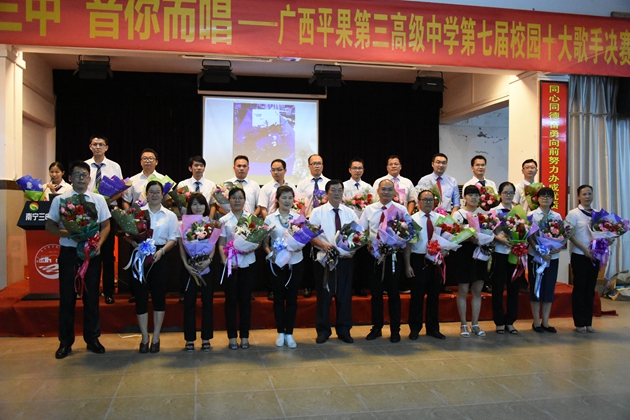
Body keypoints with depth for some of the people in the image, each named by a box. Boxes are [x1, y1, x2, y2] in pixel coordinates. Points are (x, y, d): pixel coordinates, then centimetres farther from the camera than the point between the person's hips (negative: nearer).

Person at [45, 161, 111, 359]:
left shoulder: (98, 199, 4)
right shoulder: (59, 200, 1)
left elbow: (106, 225, 7)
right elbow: (50, 226, 1)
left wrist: (99, 244, -10)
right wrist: (69, 233, -17)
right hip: (68, 252, -1)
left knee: (92, 296, 7)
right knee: (67, 297, 5)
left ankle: (92, 339, 19)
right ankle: (65, 342, 17)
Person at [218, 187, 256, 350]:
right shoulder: (224, 220, 5)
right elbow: (221, 244, 1)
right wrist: (225, 260, -14)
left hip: (247, 263, 1)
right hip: (230, 264, 0)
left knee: (245, 299, 6)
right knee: (231, 299, 3)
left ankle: (244, 336, 16)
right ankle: (232, 336, 13)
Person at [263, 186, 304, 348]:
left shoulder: (298, 217, 4)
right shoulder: (270, 218, 1)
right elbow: (265, 243, 0)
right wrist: (270, 253, -18)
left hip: (296, 262, 1)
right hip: (277, 263, -1)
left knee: (292, 298, 7)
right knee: (278, 298, 7)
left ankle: (289, 334, 16)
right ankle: (280, 333, 20)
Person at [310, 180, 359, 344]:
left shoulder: (350, 212, 8)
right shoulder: (318, 212, 0)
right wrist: (323, 245, -21)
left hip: (345, 259, 3)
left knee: (345, 295, 9)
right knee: (324, 295, 5)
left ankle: (344, 330, 21)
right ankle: (323, 330, 18)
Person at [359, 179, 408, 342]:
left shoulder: (401, 209, 0)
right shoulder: (369, 209, 7)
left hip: (393, 255, -2)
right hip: (374, 255, 2)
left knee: (393, 293, 7)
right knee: (375, 292, 10)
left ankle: (395, 330, 19)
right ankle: (376, 328, 23)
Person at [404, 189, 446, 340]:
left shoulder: (440, 218, 5)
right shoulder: (413, 219, -3)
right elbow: (408, 243, -5)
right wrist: (408, 265, -9)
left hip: (436, 259, 3)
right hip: (418, 259, -3)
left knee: (434, 294, 12)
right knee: (417, 295, 5)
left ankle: (433, 328, 25)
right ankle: (414, 328, 18)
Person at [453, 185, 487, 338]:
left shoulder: (483, 213, 10)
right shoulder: (458, 214, -1)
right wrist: (470, 239, -24)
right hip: (464, 254, -4)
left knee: (477, 291, 8)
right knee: (463, 291, 1)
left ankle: (475, 324, 18)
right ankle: (464, 325, 11)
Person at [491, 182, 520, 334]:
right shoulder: (494, 211, 0)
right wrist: (499, 239, -24)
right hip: (499, 253, -3)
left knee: (513, 288, 8)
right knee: (498, 288, 3)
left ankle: (510, 322, 19)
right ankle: (499, 322, 14)